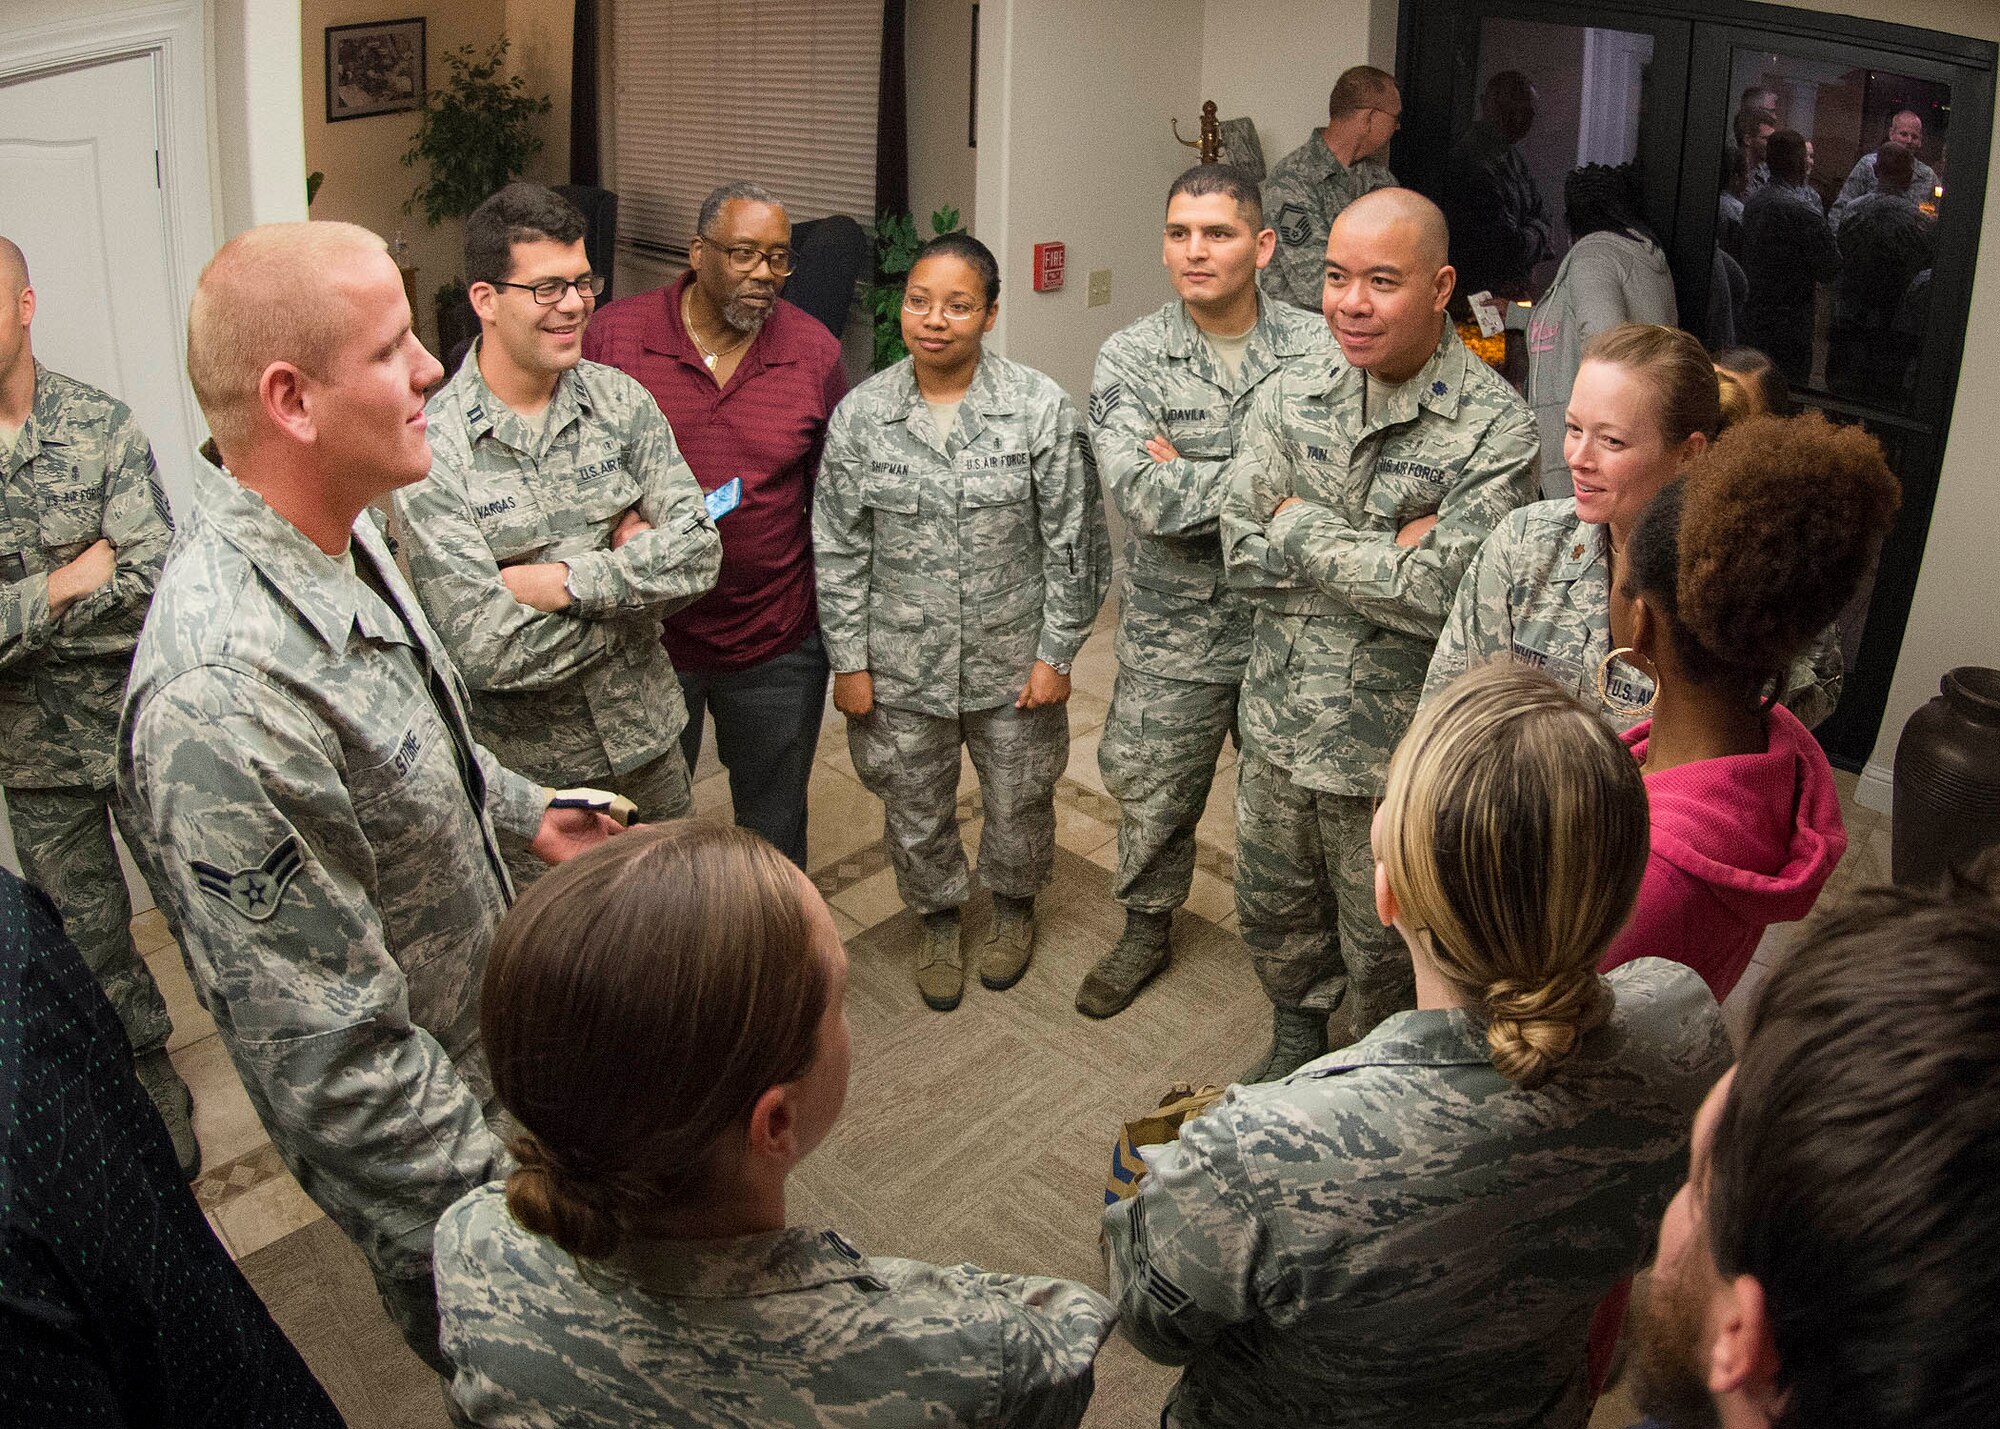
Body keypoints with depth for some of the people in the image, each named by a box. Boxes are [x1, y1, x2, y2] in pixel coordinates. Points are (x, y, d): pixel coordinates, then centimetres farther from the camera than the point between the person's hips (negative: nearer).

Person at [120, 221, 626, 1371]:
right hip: (414, 1147, -8)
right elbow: (332, 1061, -32)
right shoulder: (223, 702, -37)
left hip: (498, 1043, 8)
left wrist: (522, 810, 20)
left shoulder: (341, 538, -6)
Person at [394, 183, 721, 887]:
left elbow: (699, 552, -12)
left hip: (645, 736, 4)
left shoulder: (621, 400, -3)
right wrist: (630, 568, -16)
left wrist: (565, 580, -23)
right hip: (525, 771, -4)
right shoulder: (431, 448, -18)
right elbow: (485, 650, -24)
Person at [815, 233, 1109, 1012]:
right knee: (915, 810, 17)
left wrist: (1055, 654, -7)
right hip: (901, 663, 1)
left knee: (1019, 802, 18)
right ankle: (938, 918, 45)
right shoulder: (861, 414, -8)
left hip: (1012, 659, -1)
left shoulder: (1041, 408, -12)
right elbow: (839, 551, -2)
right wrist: (848, 661, -2)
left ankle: (1013, 907, 49)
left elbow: (1071, 544, -7)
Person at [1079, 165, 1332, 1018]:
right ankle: (1147, 931, 41)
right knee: (1153, 797, 16)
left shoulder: (1319, 351, -7)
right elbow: (1142, 496, -22)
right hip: (1173, 635, 0)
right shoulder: (1130, 358, -8)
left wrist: (1188, 481, -21)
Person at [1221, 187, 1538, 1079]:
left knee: (1383, 948, 15)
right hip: (1280, 719, 5)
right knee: (1272, 908, 24)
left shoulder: (1496, 428, -17)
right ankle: (1298, 1032, 52)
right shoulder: (1289, 398, -2)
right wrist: (1386, 549, -19)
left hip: (1395, 746, -4)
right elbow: (1242, 554, -9)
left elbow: (1436, 595, -25)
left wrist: (1303, 527, -17)